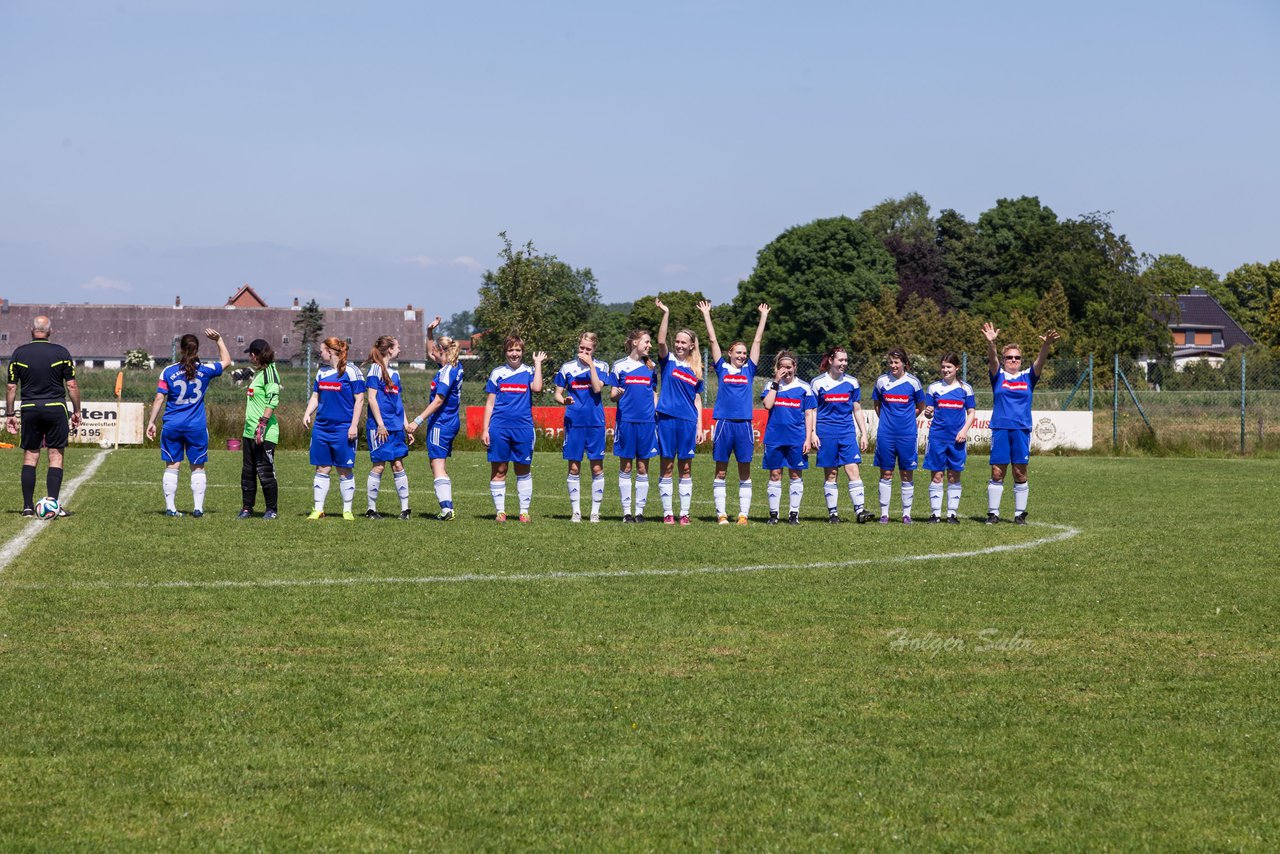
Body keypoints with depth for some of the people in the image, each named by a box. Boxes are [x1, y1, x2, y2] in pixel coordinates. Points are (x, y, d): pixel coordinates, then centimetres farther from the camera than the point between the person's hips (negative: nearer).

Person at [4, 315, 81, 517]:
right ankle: (53, 503, -7)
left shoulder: (19, 353, 1)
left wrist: (10, 414, 8)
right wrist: (76, 411, 7)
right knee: (56, 456, 3)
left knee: (30, 456, 8)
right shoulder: (61, 352, -2)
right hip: (56, 409, -1)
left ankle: (28, 506, 5)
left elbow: (11, 386, 2)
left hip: (29, 409, 1)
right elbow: (71, 385, -2)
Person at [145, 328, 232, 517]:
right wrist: (218, 340, 21)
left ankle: (170, 507, 3)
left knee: (172, 466, 6)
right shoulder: (205, 371, -2)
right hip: (197, 427, 0)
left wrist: (151, 422, 1)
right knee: (198, 467, 9)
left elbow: (159, 398, -4)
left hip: (172, 425, 0)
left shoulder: (168, 372, -4)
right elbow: (226, 361, 16)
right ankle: (198, 507, 5)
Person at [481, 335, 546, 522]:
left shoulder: (529, 372, 7)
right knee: (498, 470, 1)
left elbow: (537, 388, -16)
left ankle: (524, 511, 11)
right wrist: (485, 430, 3)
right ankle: (500, 511, 8)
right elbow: (490, 403, 10)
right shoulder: (497, 373, 9)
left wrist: (538, 363, -6)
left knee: (523, 470, 4)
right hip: (499, 427, 0)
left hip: (523, 427, 0)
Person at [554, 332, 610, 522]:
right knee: (574, 468, 2)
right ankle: (576, 511, 10)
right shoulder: (567, 368, 5)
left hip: (595, 422, -1)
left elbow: (597, 388, -13)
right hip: (574, 421, 1)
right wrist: (563, 400, -15)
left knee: (597, 467, 0)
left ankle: (595, 511, 7)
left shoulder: (601, 367, 3)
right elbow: (557, 393, 7)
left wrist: (590, 364, -13)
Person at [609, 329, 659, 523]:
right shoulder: (619, 366, 4)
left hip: (646, 421, 2)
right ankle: (626, 511, 5)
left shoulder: (651, 367, 12)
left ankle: (640, 511, 7)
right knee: (625, 466, 1)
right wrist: (616, 394, -17)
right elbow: (612, 396, 5)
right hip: (626, 420, -2)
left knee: (642, 468, 2)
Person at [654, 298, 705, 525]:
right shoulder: (668, 360, 4)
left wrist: (700, 427, 6)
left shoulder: (695, 369, 11)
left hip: (688, 421, 2)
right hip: (667, 418, -2)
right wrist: (666, 315, -24)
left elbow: (697, 400, 12)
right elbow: (661, 341, -15)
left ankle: (684, 513, 9)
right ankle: (667, 513, 4)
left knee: (686, 468, 4)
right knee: (667, 467, 1)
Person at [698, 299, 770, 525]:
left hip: (744, 425, 1)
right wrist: (706, 315, 10)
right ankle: (721, 514, 4)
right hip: (724, 423, -1)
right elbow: (713, 340, 9)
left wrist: (763, 317, 15)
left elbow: (757, 341, 13)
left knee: (744, 473, 3)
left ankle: (743, 514, 6)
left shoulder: (749, 369, 10)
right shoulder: (722, 368, 7)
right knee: (721, 472, 1)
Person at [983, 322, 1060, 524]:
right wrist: (990, 343, -31)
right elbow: (992, 360, -11)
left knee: (1020, 473, 2)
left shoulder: (1028, 377, 10)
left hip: (1022, 430, 1)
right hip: (1000, 429, -1)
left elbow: (1040, 362, -6)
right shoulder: (998, 376, 7)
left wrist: (1045, 346, -26)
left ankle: (1020, 513, 9)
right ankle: (993, 513, 4)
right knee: (997, 472, -2)